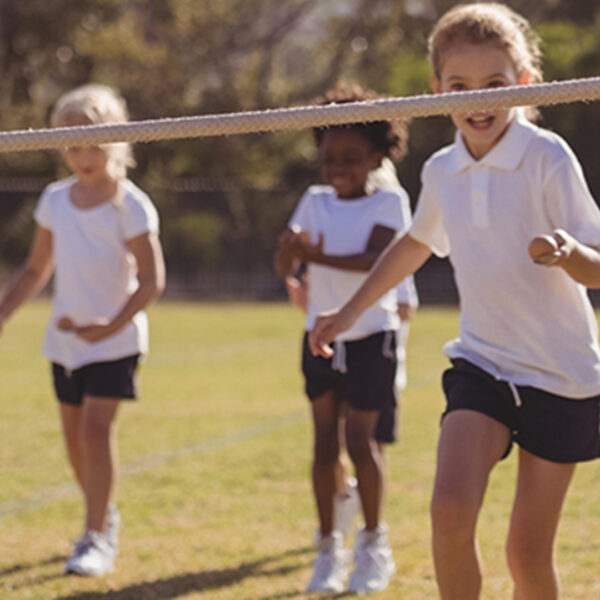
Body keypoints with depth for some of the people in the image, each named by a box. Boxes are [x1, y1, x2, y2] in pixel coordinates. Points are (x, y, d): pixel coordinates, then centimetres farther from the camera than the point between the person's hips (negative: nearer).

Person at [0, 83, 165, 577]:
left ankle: (98, 538, -8)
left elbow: (152, 281, -15)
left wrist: (111, 326, -26)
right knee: (75, 435, 11)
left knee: (96, 426, -15)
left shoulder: (130, 206, -13)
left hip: (116, 338, -6)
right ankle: (104, 516, 34)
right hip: (66, 337, 6)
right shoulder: (55, 200, 3)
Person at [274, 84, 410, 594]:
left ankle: (374, 542, 13)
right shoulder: (315, 201, 4)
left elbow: (377, 260, -24)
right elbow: (285, 266, -5)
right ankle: (329, 547, 13)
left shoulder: (386, 203, -7)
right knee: (325, 441, 5)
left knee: (360, 439, -3)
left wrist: (318, 257, -36)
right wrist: (289, 248, -29)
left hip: (371, 337, -4)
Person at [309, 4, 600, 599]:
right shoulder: (441, 172, 2)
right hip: (481, 364, 3)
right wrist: (351, 310, 27)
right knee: (451, 507, -20)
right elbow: (418, 243, 24)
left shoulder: (547, 158, -13)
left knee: (528, 551, 1)